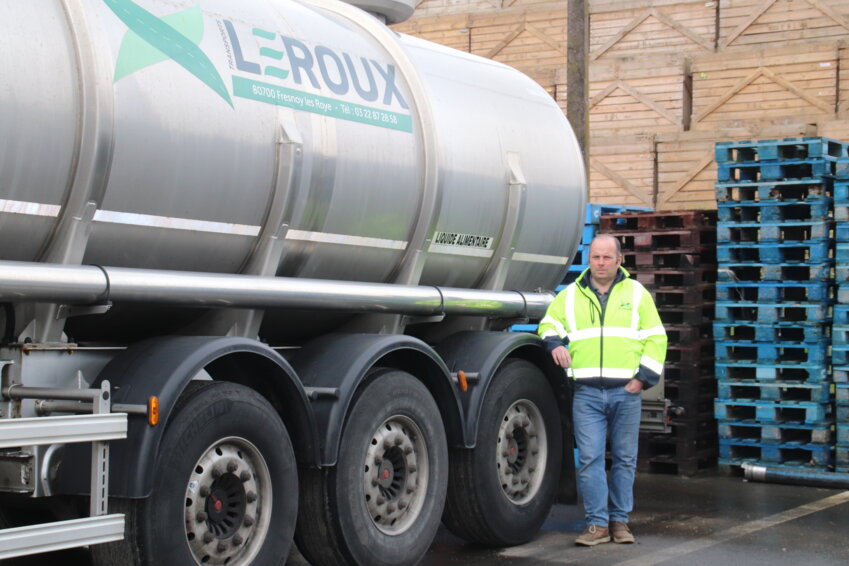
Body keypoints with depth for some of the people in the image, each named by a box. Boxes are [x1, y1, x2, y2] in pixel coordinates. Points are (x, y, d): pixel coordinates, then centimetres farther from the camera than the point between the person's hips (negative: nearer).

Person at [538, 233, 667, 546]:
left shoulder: (636, 294, 9)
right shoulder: (570, 295, 12)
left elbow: (656, 338, 8)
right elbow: (548, 325, 18)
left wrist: (644, 376, -3)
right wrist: (555, 343, -5)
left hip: (626, 392, 0)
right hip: (586, 393, 0)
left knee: (625, 459, 5)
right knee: (589, 459, -5)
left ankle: (620, 520, 15)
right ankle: (597, 524, 1)